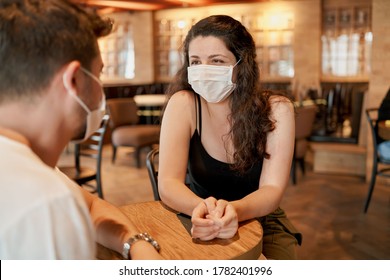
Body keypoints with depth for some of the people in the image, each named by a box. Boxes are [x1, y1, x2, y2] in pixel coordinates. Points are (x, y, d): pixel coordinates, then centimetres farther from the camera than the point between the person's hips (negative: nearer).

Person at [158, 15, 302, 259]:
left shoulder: (276, 110, -14)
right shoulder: (183, 104, -14)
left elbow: (272, 189, -21)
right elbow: (168, 183, -21)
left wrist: (234, 211, -42)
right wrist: (201, 209, -43)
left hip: (260, 221, 0)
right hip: (201, 224, 0)